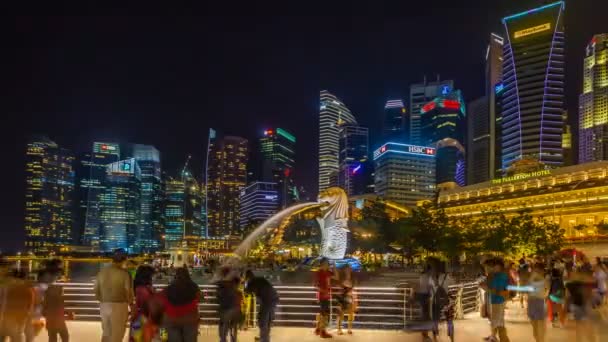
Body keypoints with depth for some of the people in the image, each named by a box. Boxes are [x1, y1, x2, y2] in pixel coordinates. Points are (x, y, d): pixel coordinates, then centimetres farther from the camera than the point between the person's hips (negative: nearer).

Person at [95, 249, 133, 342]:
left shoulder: (101, 272, 5)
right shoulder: (124, 273, -12)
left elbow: (96, 291, 10)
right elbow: (128, 292, -12)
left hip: (104, 305, 6)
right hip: (119, 306, -5)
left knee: (106, 332, 20)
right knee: (117, 334, 4)